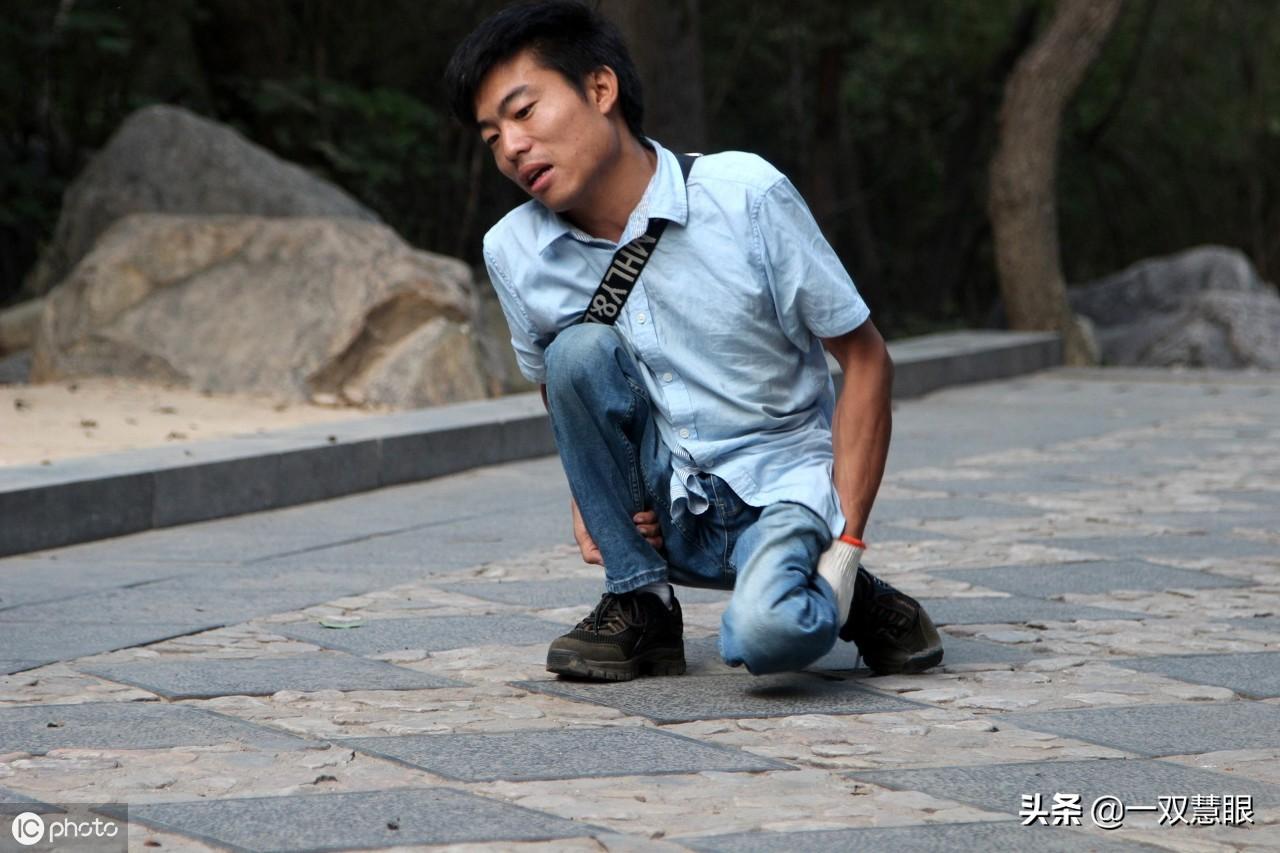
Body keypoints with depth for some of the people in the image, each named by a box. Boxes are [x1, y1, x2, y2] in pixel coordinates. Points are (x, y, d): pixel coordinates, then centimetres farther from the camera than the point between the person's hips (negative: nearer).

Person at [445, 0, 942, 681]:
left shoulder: (745, 195, -15)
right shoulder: (512, 252, -4)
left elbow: (864, 359, -9)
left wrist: (845, 542, -16)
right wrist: (587, 492, -5)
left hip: (781, 491, -4)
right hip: (656, 512, 4)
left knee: (767, 633, -36)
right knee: (579, 348, -24)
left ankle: (847, 597, 2)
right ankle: (640, 604, -8)